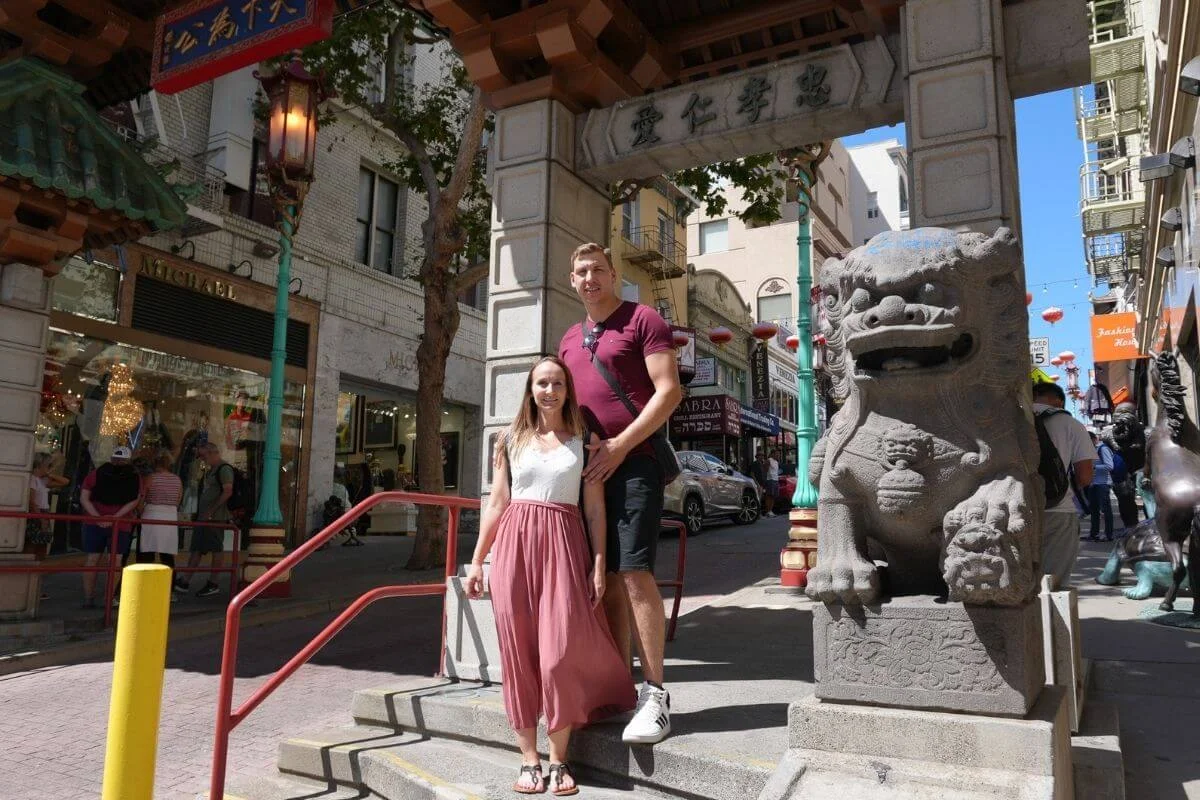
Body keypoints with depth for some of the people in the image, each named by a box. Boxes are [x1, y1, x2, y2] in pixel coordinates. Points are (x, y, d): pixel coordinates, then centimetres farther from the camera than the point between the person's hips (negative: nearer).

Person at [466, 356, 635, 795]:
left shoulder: (584, 440, 7)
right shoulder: (511, 440, 11)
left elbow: (595, 508, 4)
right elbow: (496, 503, 11)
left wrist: (599, 563, -3)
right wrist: (477, 560, 7)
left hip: (564, 544, -2)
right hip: (515, 543, 2)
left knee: (560, 652, -6)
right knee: (518, 652, 2)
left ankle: (559, 759, 10)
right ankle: (529, 759, 13)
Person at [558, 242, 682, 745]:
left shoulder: (642, 320, 1)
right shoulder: (569, 341, 21)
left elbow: (669, 390, -8)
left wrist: (620, 446, -14)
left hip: (635, 461, -6)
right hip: (592, 468, 6)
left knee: (634, 573, -13)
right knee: (609, 578, 7)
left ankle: (655, 696, -5)